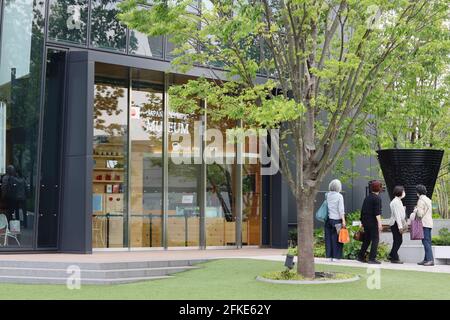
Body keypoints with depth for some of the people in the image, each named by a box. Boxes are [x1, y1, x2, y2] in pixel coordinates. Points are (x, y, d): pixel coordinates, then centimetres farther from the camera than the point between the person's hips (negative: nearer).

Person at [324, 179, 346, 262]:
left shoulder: (327, 195, 4)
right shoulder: (339, 196, -8)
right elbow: (341, 210, -10)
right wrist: (343, 220, -9)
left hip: (328, 219, 4)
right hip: (336, 219, -4)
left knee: (328, 238, 8)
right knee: (336, 238, 2)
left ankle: (329, 256, 11)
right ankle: (336, 256, 3)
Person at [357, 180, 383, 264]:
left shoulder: (367, 198, 13)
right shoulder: (377, 198, -10)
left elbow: (362, 210, 17)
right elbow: (377, 212, -18)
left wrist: (362, 221, 25)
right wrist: (379, 223, -20)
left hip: (365, 221, 8)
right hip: (373, 222, -8)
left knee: (366, 239, 16)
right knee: (375, 239, -3)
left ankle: (361, 256, 19)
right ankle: (372, 258, -7)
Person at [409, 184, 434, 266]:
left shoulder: (421, 200, -12)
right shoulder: (428, 200, 17)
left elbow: (420, 214, -18)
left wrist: (415, 210, 2)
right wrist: (417, 210, 18)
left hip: (424, 224, -10)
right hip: (429, 223, 10)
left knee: (426, 241, -11)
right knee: (427, 242, 10)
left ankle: (430, 259, -16)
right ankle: (426, 259, 14)